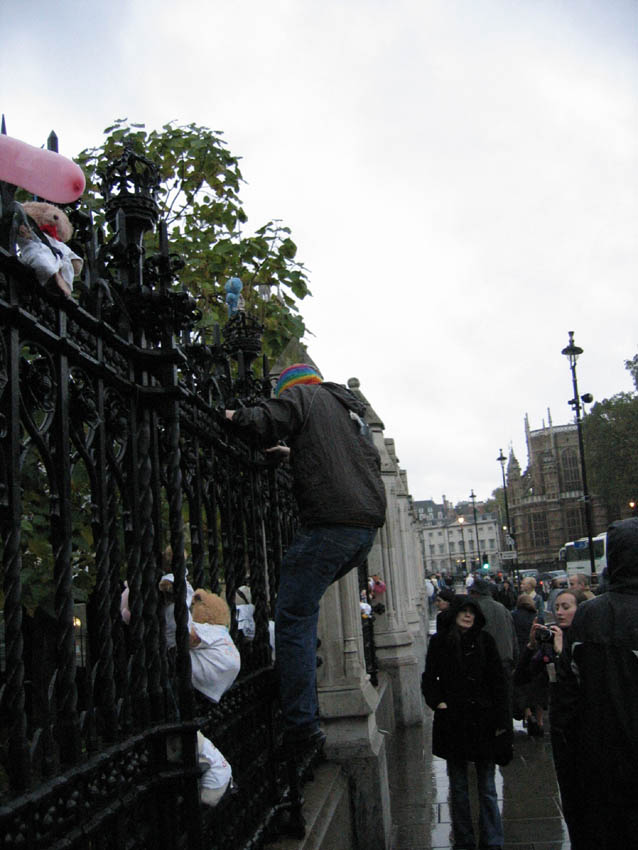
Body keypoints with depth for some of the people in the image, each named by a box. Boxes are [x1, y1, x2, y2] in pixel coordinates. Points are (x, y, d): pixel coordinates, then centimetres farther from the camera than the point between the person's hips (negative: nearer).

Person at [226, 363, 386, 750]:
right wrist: (294, 452, 36)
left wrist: (235, 416, 8)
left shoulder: (303, 395, 6)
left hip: (330, 522, -8)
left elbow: (262, 423, -11)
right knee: (306, 599, 24)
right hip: (368, 521, 9)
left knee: (293, 618, -5)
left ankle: (301, 726, -8)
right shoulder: (353, 409, 30)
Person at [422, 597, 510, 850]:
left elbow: (498, 682, -1)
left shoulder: (484, 641, -1)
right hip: (452, 722, 1)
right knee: (458, 786, 11)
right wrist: (437, 702, -9)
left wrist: (501, 720, -5)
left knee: (487, 786, 5)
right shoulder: (439, 642, 0)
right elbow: (429, 679, 8)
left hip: (483, 720, -1)